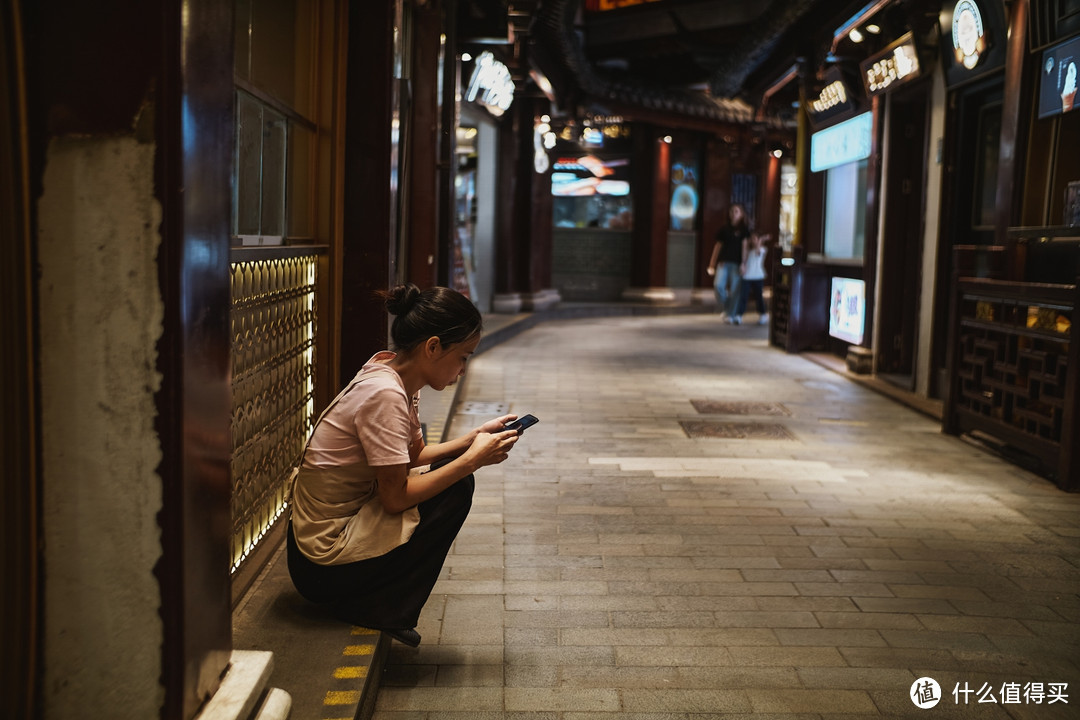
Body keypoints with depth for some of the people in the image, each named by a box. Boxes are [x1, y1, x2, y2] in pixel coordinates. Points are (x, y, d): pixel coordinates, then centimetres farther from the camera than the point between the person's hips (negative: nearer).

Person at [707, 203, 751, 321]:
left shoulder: (745, 231, 3)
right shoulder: (725, 229, 11)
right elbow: (718, 246, 15)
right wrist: (712, 264, 13)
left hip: (737, 263, -2)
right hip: (723, 262, 2)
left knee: (734, 289, -2)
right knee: (719, 285, -13)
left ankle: (730, 315, 9)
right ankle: (724, 308, 9)